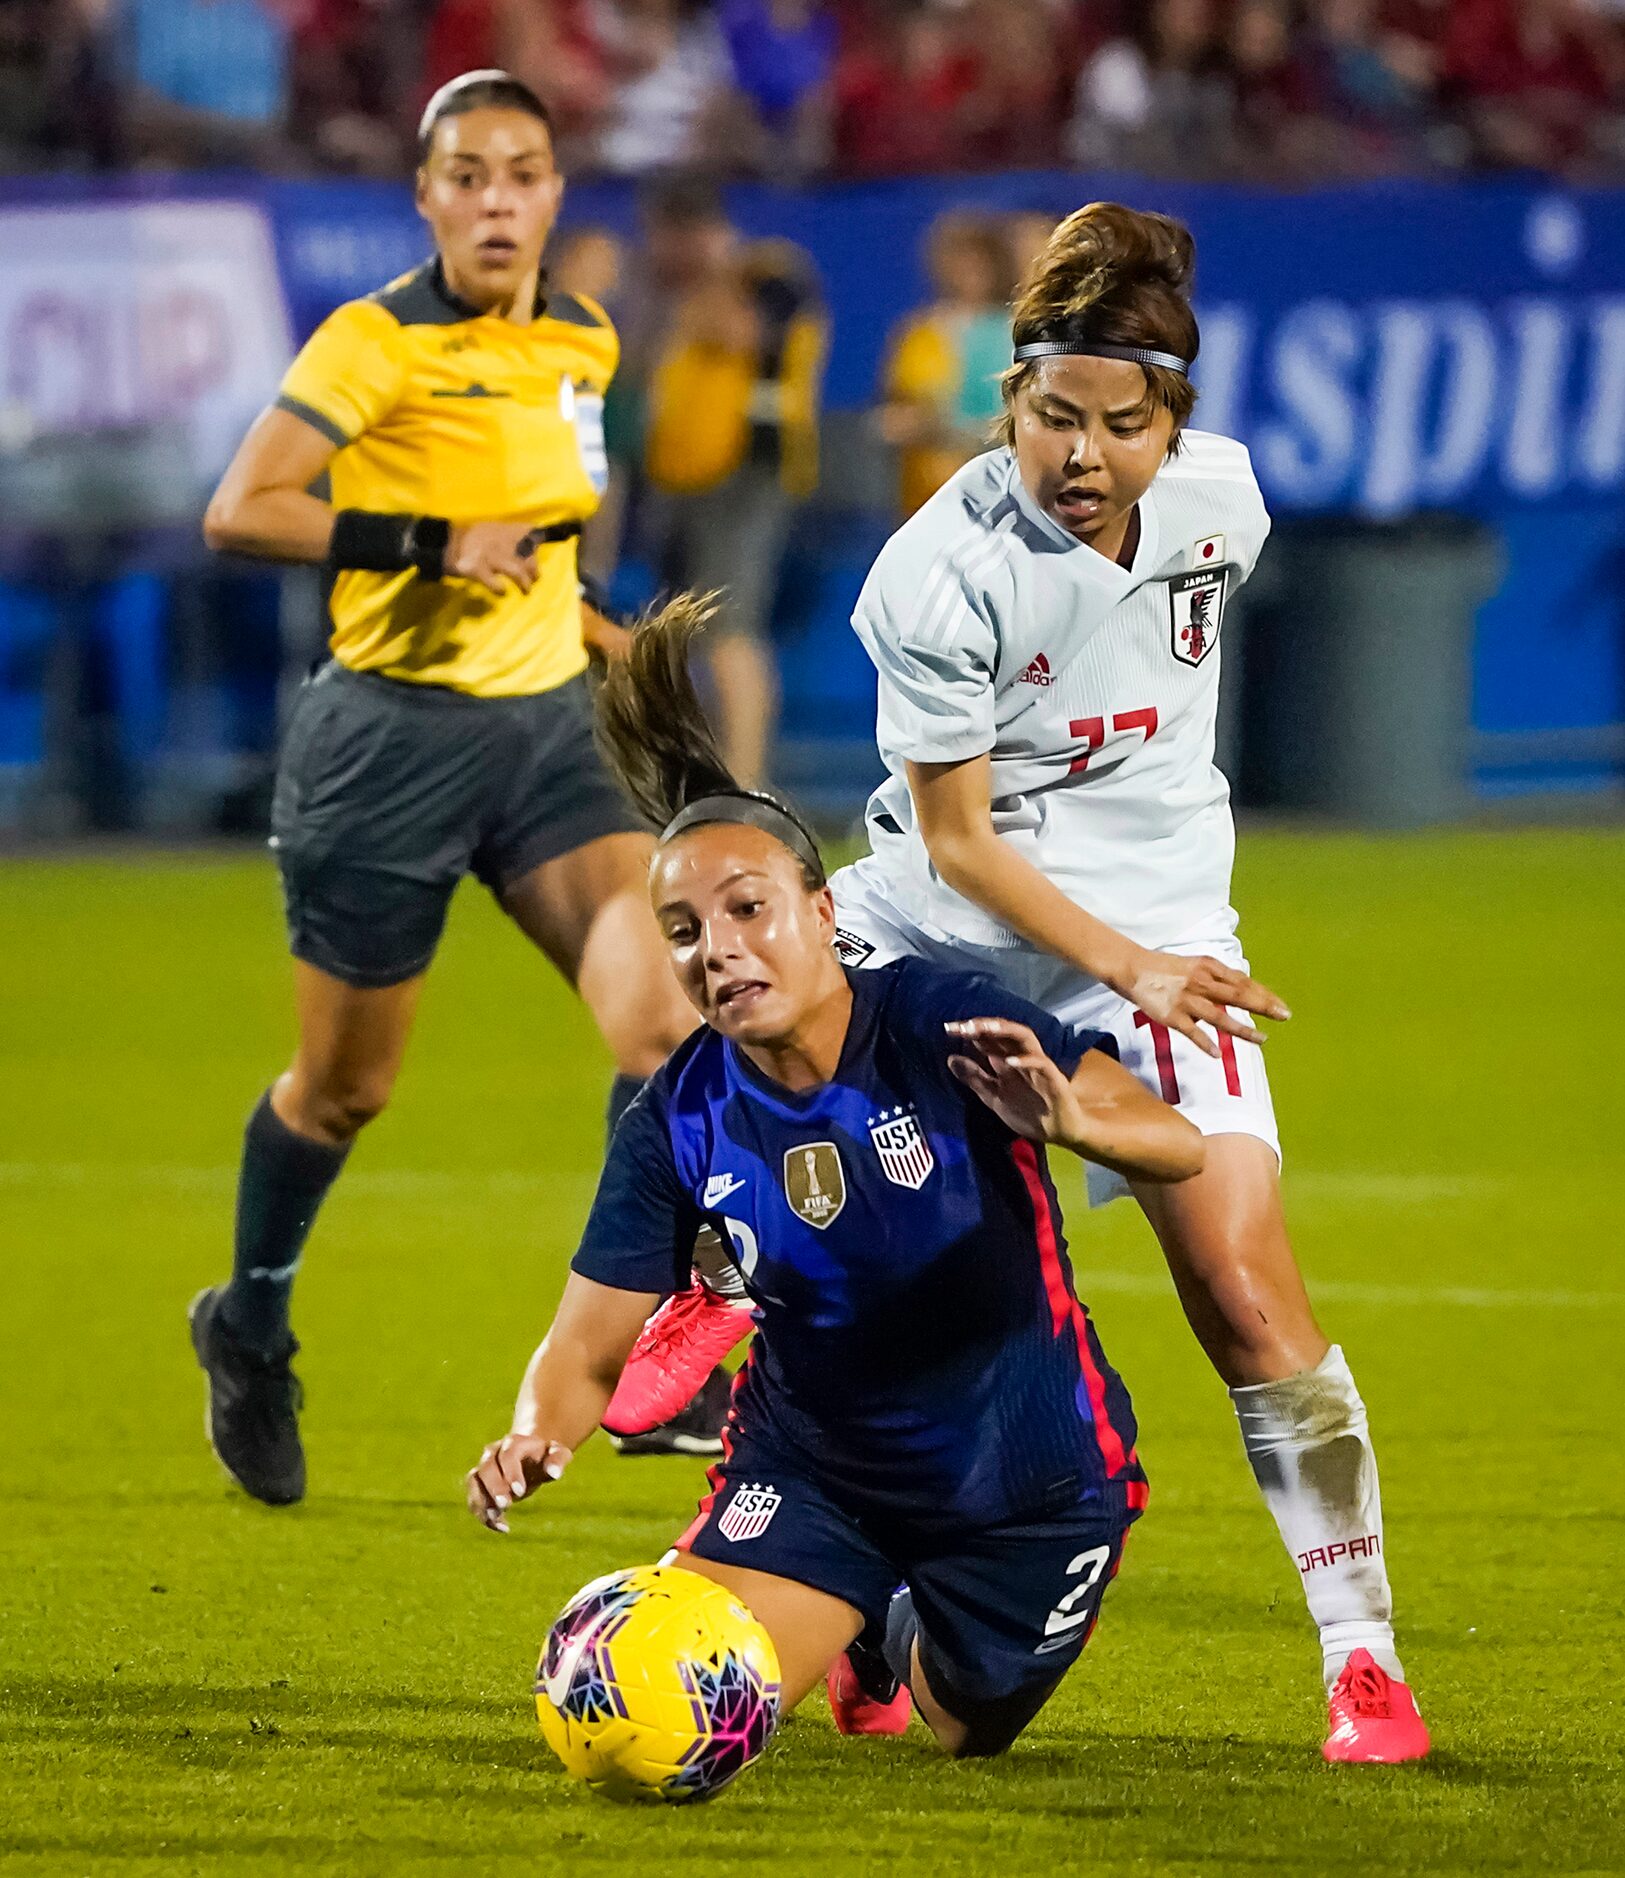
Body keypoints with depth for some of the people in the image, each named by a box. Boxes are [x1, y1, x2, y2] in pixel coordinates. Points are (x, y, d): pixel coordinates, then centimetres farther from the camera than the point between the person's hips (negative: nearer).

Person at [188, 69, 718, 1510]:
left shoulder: (583, 346, 8)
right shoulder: (378, 343, -13)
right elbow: (240, 513, -19)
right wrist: (432, 545, -25)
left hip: (543, 734, 5)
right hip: (392, 737, -5)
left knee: (661, 1014, -17)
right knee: (347, 1088, 8)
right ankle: (250, 1336, 35)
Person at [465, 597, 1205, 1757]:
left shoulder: (941, 1029, -24)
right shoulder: (679, 1123, -15)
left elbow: (1178, 1145, -32)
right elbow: (591, 1348, -12)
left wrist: (1071, 1120, -55)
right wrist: (535, 1439, -35)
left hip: (1030, 1480, -2)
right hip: (816, 1474, 2)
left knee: (965, 1734, 13)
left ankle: (909, 1642, 53)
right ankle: (858, 1626, 24)